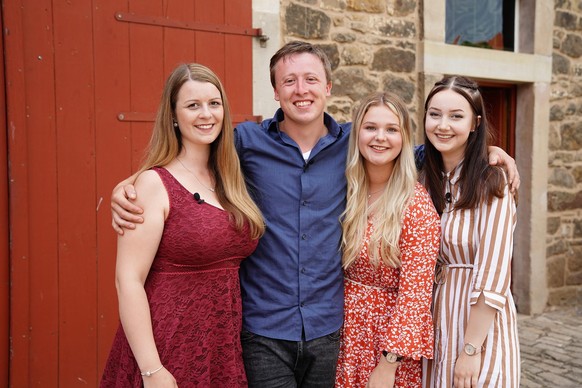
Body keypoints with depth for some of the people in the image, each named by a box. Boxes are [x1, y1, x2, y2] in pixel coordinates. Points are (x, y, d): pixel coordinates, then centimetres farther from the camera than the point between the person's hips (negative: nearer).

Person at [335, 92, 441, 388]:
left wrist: (388, 364, -19)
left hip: (391, 333, -4)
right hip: (345, 334, 4)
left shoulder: (417, 205, -16)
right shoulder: (345, 194, -2)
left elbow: (415, 290, -18)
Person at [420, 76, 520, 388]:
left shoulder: (490, 184, -15)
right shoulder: (425, 180, 2)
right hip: (434, 324, 5)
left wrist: (471, 349, -18)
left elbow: (492, 279, -18)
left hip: (479, 325, -5)